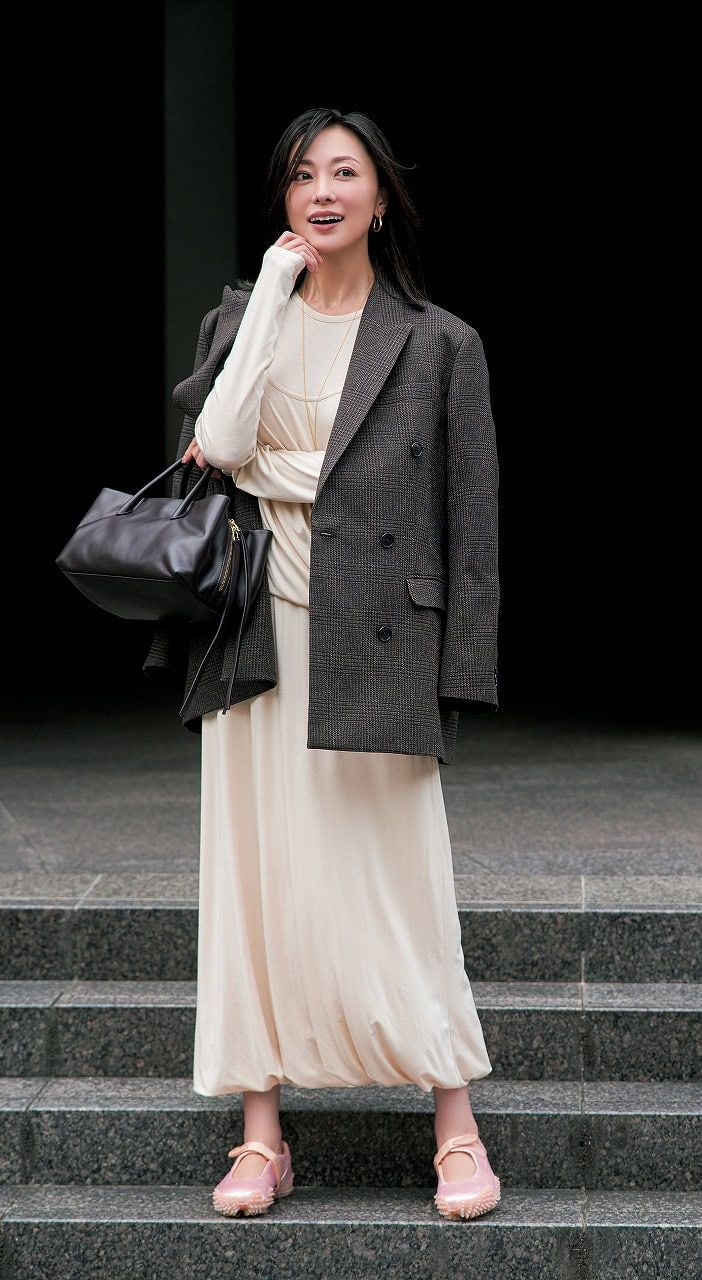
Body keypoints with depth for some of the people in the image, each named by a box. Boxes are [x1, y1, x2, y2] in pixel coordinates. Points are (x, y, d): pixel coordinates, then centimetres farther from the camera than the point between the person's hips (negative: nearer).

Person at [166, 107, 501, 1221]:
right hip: (266, 618, 2)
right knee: (260, 867, 3)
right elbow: (223, 445, -9)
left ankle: (457, 1130, 8)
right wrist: (275, 290, -7)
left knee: (398, 875, -2)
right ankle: (263, 1136, 9)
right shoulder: (252, 315, 10)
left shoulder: (431, 337, 3)